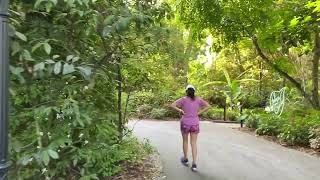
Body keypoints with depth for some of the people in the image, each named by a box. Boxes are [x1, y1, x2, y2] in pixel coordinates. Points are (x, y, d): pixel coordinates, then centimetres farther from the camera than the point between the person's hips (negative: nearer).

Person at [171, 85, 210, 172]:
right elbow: (208, 106, -1)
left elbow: (172, 105, -16)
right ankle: (194, 164, -1)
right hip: (195, 124, 2)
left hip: (185, 123, -1)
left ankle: (185, 159, 33)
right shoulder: (198, 99, 0)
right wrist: (199, 112, -2)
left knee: (185, 141, 18)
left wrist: (180, 110, -7)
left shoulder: (183, 99, -7)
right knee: (193, 143, 6)